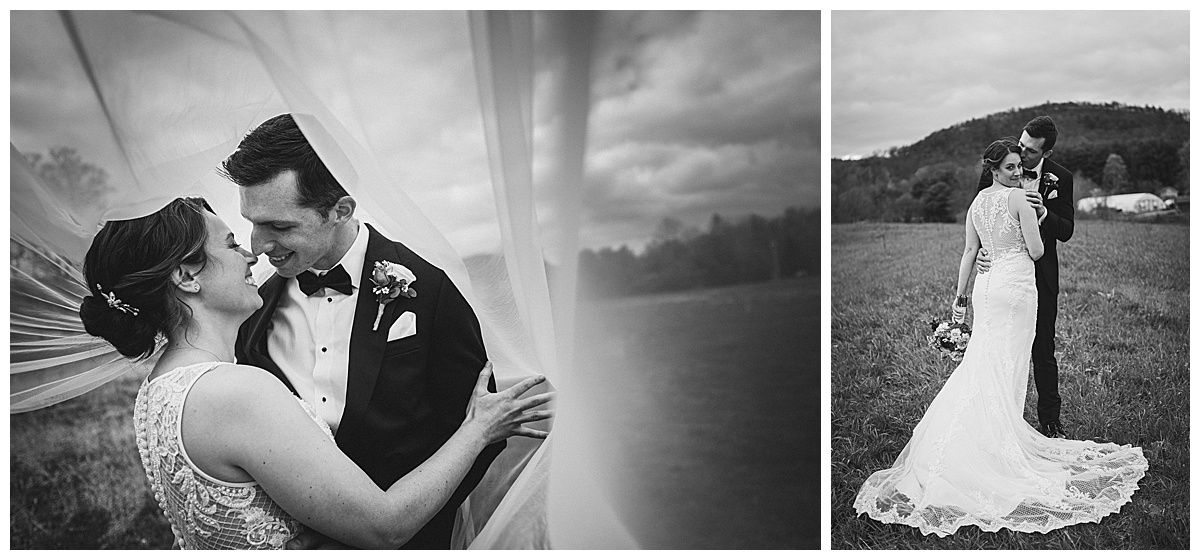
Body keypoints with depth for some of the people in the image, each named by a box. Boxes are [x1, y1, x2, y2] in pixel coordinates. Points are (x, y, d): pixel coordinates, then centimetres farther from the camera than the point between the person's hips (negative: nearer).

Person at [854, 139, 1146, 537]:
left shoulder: (977, 201, 8)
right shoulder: (1018, 198, -10)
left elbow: (970, 251, 10)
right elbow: (1037, 252, -9)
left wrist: (960, 293, 15)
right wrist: (1034, 223, 10)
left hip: (986, 284, 6)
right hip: (1016, 285, -6)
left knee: (983, 362, 10)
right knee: (1008, 365, 0)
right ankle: (1002, 441, 5)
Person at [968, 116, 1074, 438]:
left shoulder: (1060, 179, -3)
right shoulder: (994, 172, -4)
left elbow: (1066, 232, -3)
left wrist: (1043, 213, -23)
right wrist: (980, 251, -20)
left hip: (1041, 277, 0)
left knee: (1043, 352, 6)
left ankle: (1051, 423, 18)